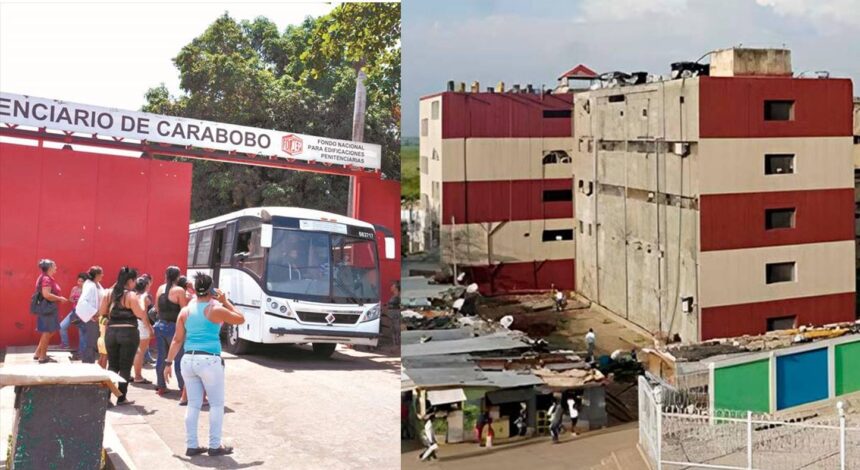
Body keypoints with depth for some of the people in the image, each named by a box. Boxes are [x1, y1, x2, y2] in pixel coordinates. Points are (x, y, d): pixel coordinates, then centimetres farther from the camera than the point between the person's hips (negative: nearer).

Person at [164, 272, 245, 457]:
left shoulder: (185, 310, 6)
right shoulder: (216, 309, -7)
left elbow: (177, 339, 7)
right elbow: (240, 319, 6)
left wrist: (169, 362, 11)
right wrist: (225, 301, 11)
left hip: (188, 360, 5)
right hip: (209, 360, -5)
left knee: (193, 404, 12)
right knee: (217, 404, 6)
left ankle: (191, 445, 12)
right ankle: (215, 446, 7)